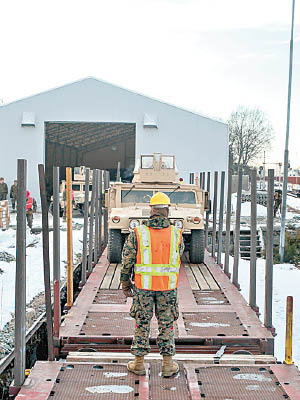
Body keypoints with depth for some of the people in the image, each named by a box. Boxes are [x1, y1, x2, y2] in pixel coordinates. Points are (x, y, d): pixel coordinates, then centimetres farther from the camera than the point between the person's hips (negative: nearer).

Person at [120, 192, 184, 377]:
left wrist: (126, 284, 9)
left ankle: (139, 362, 18)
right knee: (167, 324, 11)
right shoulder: (177, 234, -4)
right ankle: (168, 363, 14)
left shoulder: (137, 234, -7)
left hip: (144, 286, 0)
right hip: (168, 287, 1)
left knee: (142, 324, 11)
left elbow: (127, 262, -2)